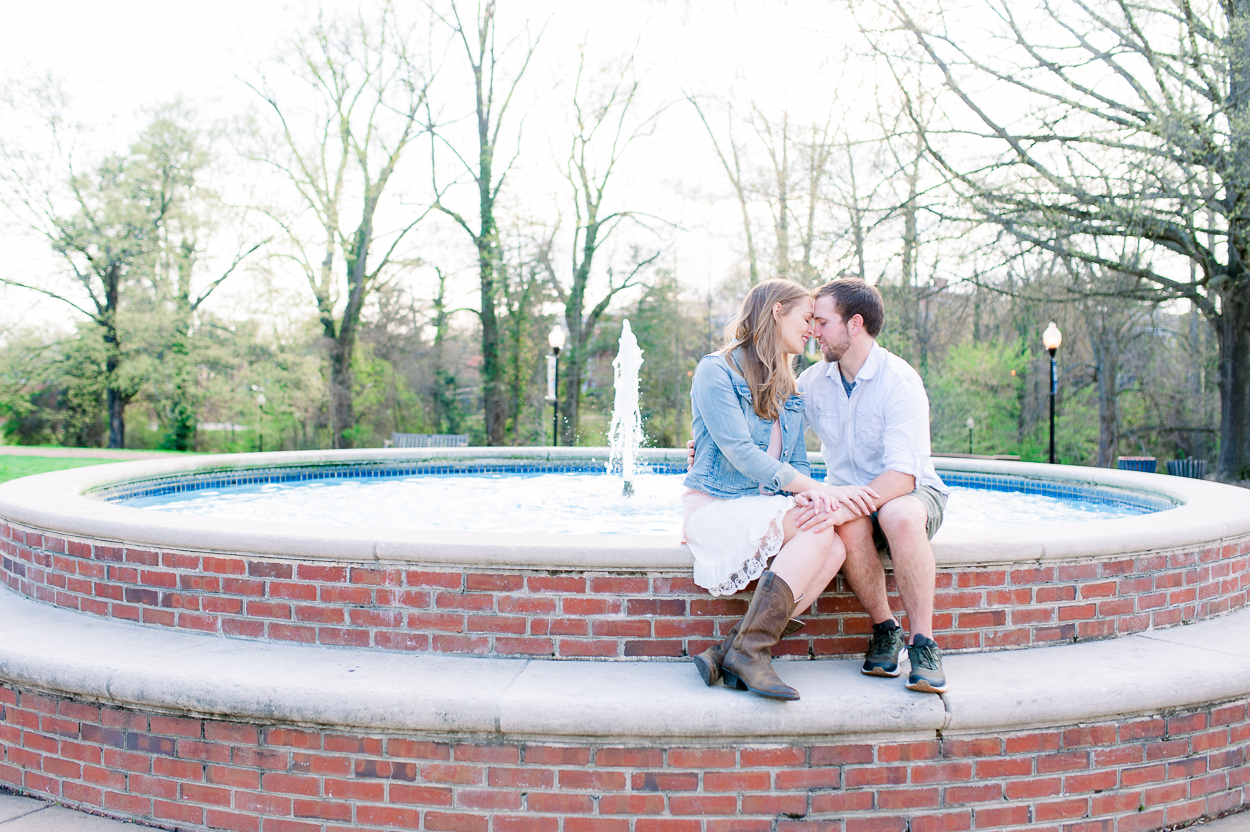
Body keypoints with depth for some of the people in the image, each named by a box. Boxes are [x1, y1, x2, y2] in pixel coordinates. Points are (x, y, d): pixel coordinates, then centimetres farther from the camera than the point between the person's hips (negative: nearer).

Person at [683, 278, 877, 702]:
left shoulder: (789, 392, 19)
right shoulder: (716, 370, -6)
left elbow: (798, 464, 14)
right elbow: (741, 453, -17)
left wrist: (808, 492, -13)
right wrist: (822, 490, -23)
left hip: (767, 510, 7)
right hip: (716, 507, -7)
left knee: (834, 549, -24)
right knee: (818, 527, -29)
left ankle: (729, 653, -23)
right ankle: (751, 649, -27)